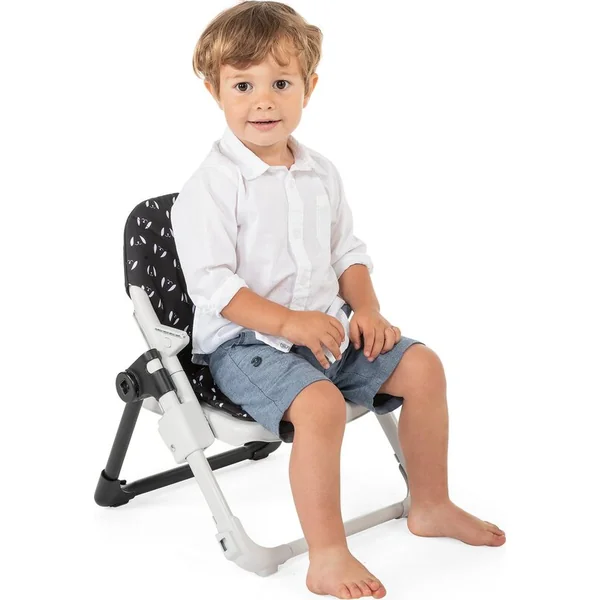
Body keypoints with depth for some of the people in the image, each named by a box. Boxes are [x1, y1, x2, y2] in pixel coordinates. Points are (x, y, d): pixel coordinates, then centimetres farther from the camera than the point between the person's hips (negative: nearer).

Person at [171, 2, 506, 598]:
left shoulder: (320, 174, 9)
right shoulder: (211, 185, -12)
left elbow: (348, 252, 16)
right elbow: (211, 282, -18)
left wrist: (366, 309, -2)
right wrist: (289, 323, -25)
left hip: (327, 327, 7)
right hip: (244, 344, -7)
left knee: (421, 365, -1)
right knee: (320, 403, -32)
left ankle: (430, 504, 16)